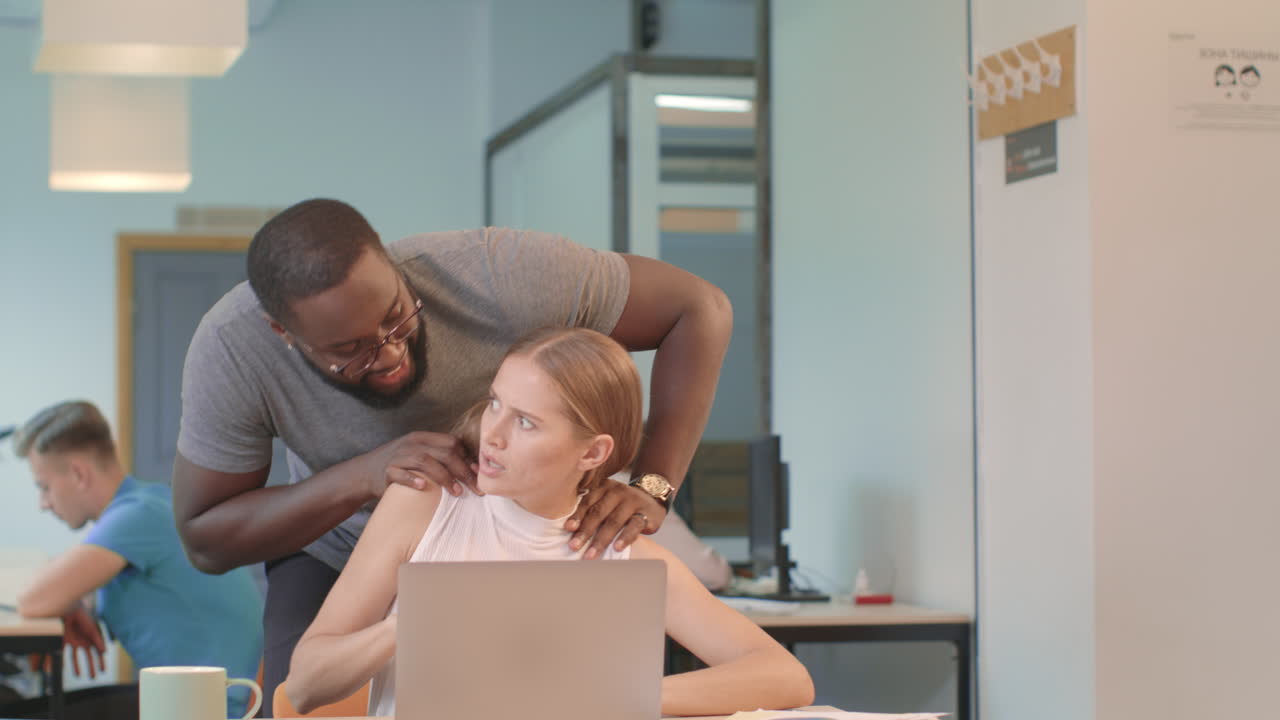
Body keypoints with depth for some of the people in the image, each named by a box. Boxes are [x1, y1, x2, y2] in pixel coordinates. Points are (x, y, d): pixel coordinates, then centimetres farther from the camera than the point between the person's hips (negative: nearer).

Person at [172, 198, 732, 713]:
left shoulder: (495, 278, -37)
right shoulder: (229, 351, -32)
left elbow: (699, 308, -28)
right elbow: (204, 541, -23)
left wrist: (652, 489, -39)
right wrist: (360, 478, -40)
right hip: (337, 553, 1)